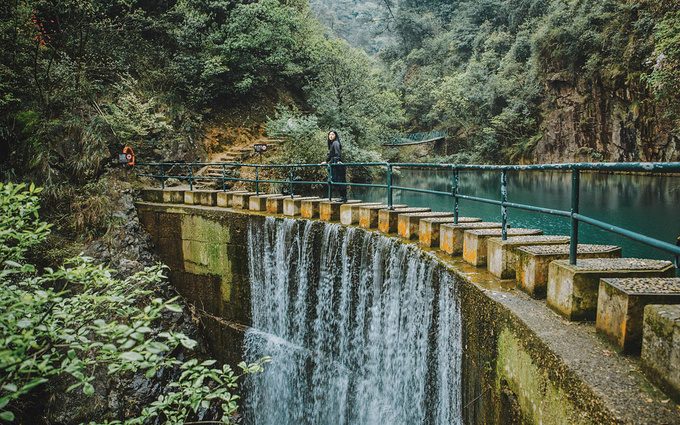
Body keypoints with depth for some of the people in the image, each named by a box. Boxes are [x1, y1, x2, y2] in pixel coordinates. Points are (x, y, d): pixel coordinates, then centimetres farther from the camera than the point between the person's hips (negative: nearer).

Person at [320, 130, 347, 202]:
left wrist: (338, 160, -39)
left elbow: (338, 152, -26)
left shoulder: (335, 143, -10)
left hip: (338, 164, -10)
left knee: (339, 180, -8)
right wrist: (326, 161, 40)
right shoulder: (331, 143, 19)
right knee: (335, 180, 9)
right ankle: (342, 196, 13)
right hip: (334, 164, 10)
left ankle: (343, 197, -5)